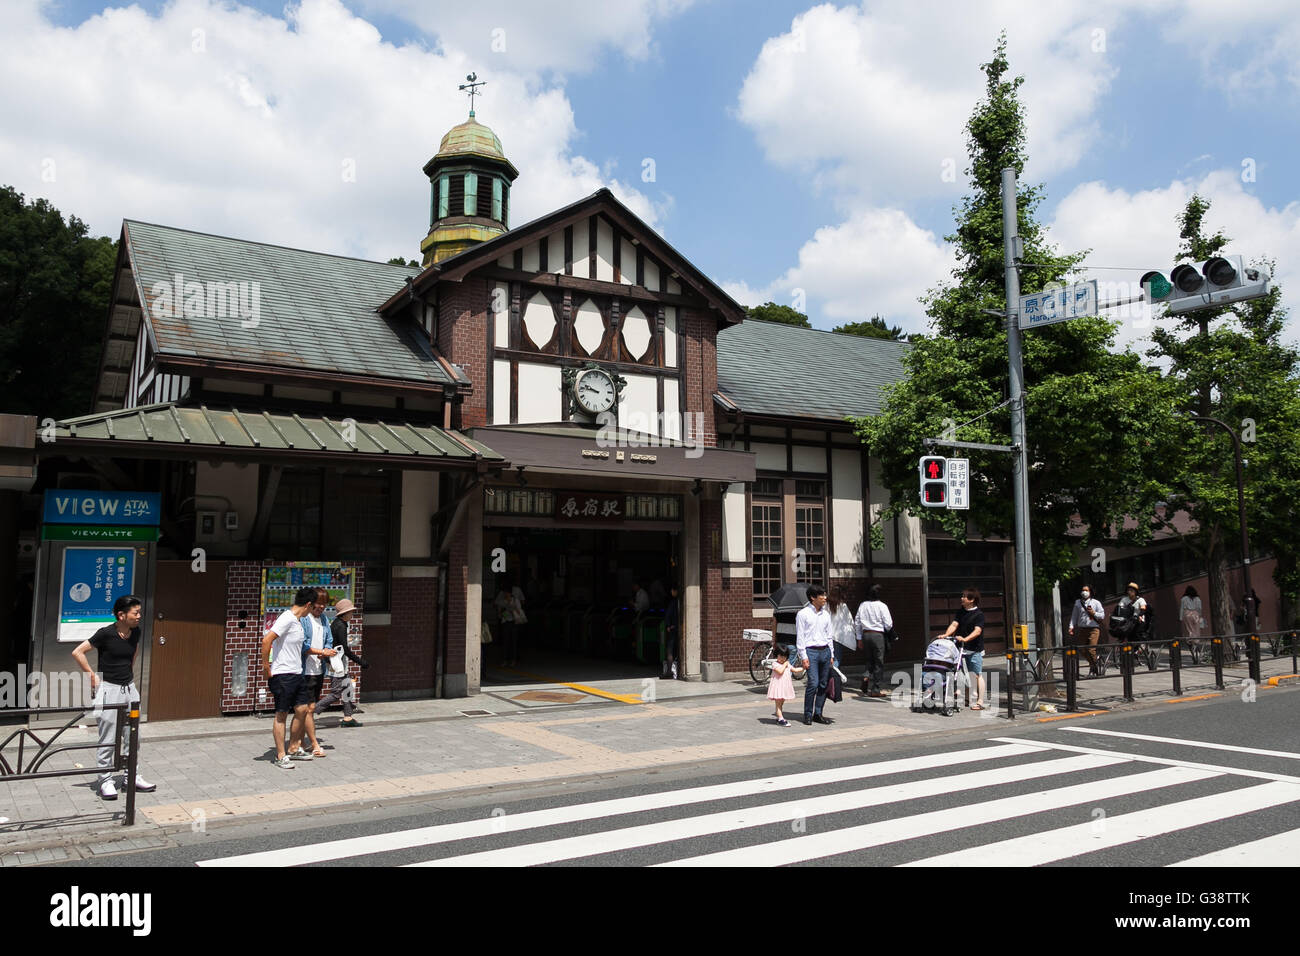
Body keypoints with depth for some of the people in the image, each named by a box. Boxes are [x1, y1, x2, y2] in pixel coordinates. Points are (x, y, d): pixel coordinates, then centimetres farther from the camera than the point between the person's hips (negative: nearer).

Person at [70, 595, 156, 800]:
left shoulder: (135, 632, 3)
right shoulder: (106, 633, -16)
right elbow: (77, 652, -12)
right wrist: (92, 676, -11)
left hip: (129, 688, 6)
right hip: (109, 689, -6)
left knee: (132, 736, 11)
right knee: (107, 739, 0)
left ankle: (131, 777, 22)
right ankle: (105, 781, 10)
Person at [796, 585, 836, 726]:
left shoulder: (826, 614, 14)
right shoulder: (803, 614, -3)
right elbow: (800, 636, -4)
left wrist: (831, 654, 14)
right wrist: (803, 656, -10)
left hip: (825, 651, 6)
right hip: (811, 651, -6)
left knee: (823, 684, 5)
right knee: (813, 683, -13)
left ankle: (818, 714, 14)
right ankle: (807, 715, -1)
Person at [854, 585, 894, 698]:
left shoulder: (863, 605, 5)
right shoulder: (882, 606, -8)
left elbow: (857, 623, 8)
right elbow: (888, 624, -7)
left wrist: (859, 638, 16)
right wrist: (887, 629, 16)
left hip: (865, 634, 4)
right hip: (878, 634, -4)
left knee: (870, 659, 19)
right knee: (879, 662, 4)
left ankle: (866, 675, -8)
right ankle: (877, 689, 7)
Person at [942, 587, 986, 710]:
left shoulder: (979, 614, -10)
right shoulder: (960, 612, 10)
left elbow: (977, 631, -21)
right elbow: (954, 625, 2)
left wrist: (965, 639, -34)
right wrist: (946, 635, -15)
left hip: (975, 649, -6)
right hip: (961, 647, 6)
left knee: (977, 675, -1)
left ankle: (980, 702, 3)